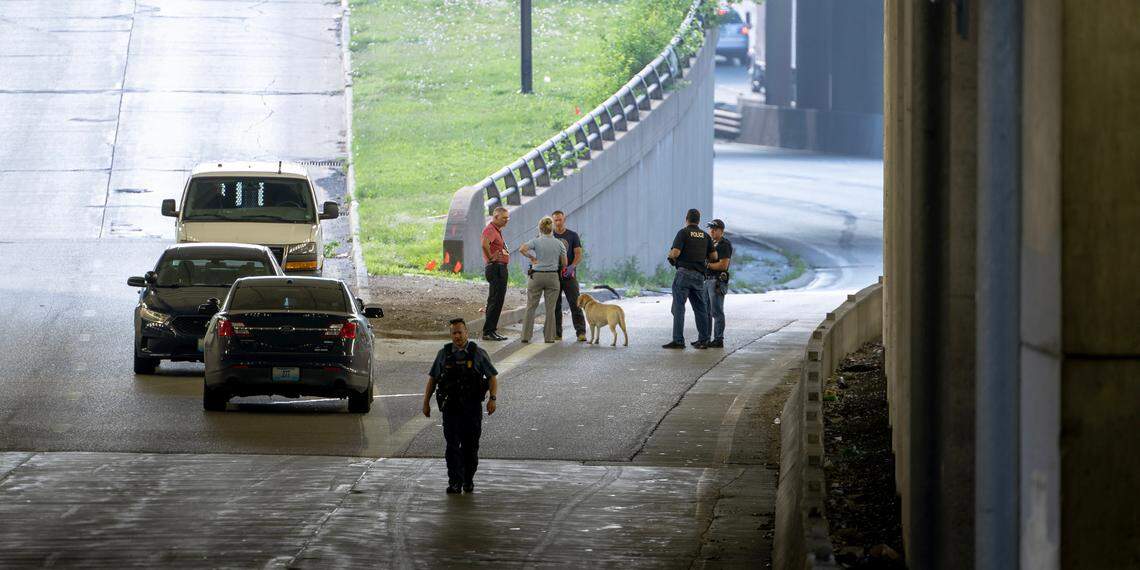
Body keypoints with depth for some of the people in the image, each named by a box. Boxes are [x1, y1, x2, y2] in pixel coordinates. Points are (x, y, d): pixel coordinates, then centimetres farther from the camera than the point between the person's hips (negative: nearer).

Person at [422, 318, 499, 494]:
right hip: (450, 407, 0)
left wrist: (493, 398, -11)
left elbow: (492, 376, 3)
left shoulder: (478, 354, 3)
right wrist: (426, 402, 10)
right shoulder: (444, 354, 7)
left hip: (472, 407, 0)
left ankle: (468, 481, 20)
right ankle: (455, 483, -11)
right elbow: (432, 379, 14)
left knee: (470, 446, 5)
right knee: (452, 446, -9)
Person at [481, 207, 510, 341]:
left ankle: (492, 331, 17)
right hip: (496, 268, -11)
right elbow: (485, 244, -34)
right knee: (496, 301, -11)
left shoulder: (498, 230, 19)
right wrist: (491, 258, -22)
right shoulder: (490, 229, -14)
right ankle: (488, 332, -11)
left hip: (501, 268, 11)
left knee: (496, 301, 13)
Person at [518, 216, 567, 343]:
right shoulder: (559, 243, 2)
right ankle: (549, 336, 6)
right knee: (550, 308, 6)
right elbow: (564, 263, 5)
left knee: (531, 307, 5)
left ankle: (526, 336, 1)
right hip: (553, 276, 1)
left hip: (536, 276, -1)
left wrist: (531, 257, -4)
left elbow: (522, 249, -20)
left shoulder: (536, 241, -3)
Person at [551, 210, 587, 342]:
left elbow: (578, 255, 0)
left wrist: (572, 266, -18)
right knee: (555, 305, 2)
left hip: (569, 274, -2)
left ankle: (581, 332, -10)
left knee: (575, 303, -9)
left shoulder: (573, 236, 6)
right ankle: (556, 333, 8)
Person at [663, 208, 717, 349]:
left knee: (678, 307, -6)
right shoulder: (705, 236, 12)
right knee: (700, 308, 12)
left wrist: (670, 255, 8)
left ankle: (678, 340, -12)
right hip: (699, 275, 5)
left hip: (684, 273, -5)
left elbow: (675, 253, -15)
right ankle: (703, 340, 14)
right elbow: (714, 256, 11)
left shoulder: (683, 233, -5)